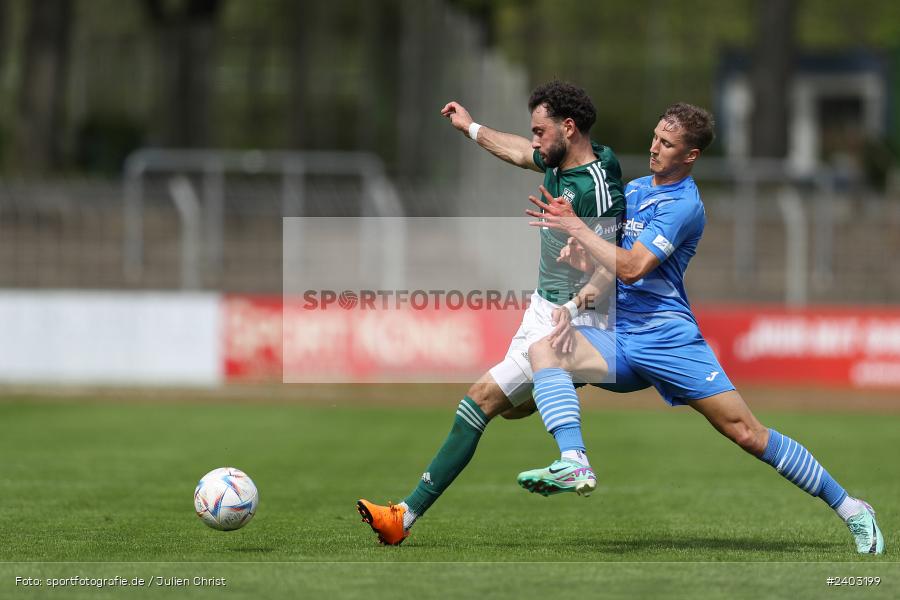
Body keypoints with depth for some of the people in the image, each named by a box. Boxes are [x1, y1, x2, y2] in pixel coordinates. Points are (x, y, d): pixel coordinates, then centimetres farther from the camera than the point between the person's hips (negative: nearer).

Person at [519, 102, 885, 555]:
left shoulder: (683, 205, -9)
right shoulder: (634, 189, 15)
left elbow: (631, 267, -19)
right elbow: (598, 258, 21)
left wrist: (576, 227, -16)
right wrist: (575, 247, -2)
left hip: (667, 339, -7)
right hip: (619, 341, 7)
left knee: (746, 433, -9)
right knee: (543, 348, -20)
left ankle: (850, 510, 4)